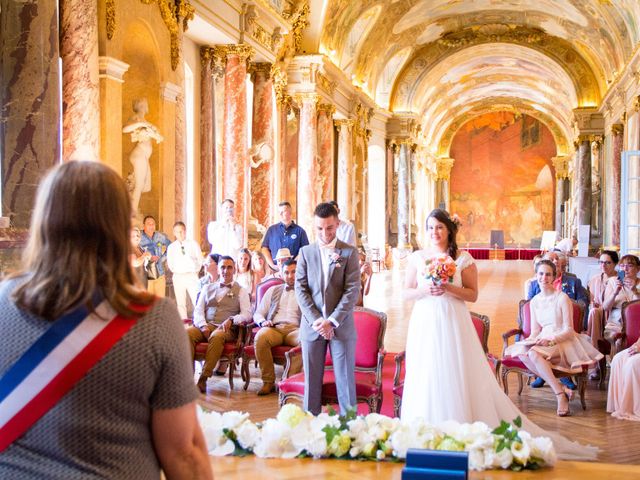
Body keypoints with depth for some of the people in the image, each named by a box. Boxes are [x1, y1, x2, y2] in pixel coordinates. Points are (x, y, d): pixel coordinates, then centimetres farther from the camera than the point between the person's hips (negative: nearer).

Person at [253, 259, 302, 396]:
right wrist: (263, 322, 0)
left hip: (295, 329, -1)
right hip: (274, 328, 1)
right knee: (260, 336, -35)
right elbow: (257, 314, 23)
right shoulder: (273, 290, 26)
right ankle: (268, 382, -24)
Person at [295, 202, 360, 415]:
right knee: (312, 381, 6)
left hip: (341, 326, -2)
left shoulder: (349, 252, 2)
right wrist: (316, 320, -9)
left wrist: (332, 321, -12)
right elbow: (300, 289, 3)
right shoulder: (305, 252, 8)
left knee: (346, 380, 1)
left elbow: (352, 290, -5)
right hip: (312, 325, 2)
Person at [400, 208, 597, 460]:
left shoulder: (463, 258, 1)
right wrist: (425, 290, -11)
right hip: (424, 324, 2)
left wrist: (450, 288, -15)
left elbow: (472, 294, 0)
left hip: (453, 324, -2)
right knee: (425, 378, 3)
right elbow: (407, 292, 7)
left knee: (458, 376, -3)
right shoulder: (416, 258, 8)